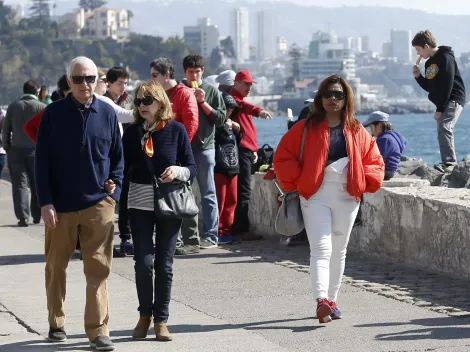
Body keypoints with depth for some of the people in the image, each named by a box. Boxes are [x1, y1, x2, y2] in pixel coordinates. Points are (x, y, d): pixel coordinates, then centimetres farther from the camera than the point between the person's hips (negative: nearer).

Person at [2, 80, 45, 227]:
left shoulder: (13, 106, 3)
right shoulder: (42, 108, -5)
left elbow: (5, 130, 4)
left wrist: (7, 147, 12)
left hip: (16, 150, 1)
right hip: (36, 150, -1)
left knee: (20, 184, 2)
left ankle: (23, 216, -8)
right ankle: (37, 215, 18)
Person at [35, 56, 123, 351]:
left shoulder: (107, 113, 4)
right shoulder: (54, 113, -1)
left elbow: (117, 155, 12)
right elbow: (43, 159, -1)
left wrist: (115, 186, -1)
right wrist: (46, 202, -6)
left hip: (99, 204, 1)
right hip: (61, 205, 0)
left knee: (98, 270, -1)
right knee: (56, 267, 10)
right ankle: (56, 323, 26)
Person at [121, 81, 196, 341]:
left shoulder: (176, 130, -2)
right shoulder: (132, 132, 2)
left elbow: (192, 169, 1)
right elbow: (123, 167, 4)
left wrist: (178, 171, -19)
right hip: (140, 203, 1)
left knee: (164, 264, 3)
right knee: (143, 262, -6)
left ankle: (161, 320, 14)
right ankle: (145, 314, 15)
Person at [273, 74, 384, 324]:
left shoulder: (357, 132, 8)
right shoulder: (306, 129, 0)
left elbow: (374, 161, 13)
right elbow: (283, 157, 1)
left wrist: (363, 181, -2)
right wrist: (296, 182, -6)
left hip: (347, 198, 4)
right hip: (315, 197, -4)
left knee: (339, 251, 11)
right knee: (321, 248, -16)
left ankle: (332, 300, 23)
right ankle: (321, 300, -29)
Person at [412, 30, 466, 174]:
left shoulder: (446, 59, -12)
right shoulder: (429, 63, 15)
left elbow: (447, 86, -19)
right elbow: (430, 87, 19)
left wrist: (439, 109, -20)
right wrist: (418, 76, 3)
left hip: (454, 99, -10)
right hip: (443, 102, 10)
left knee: (444, 127, -24)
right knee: (442, 131, 7)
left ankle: (450, 163, -31)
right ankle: (448, 164, 10)